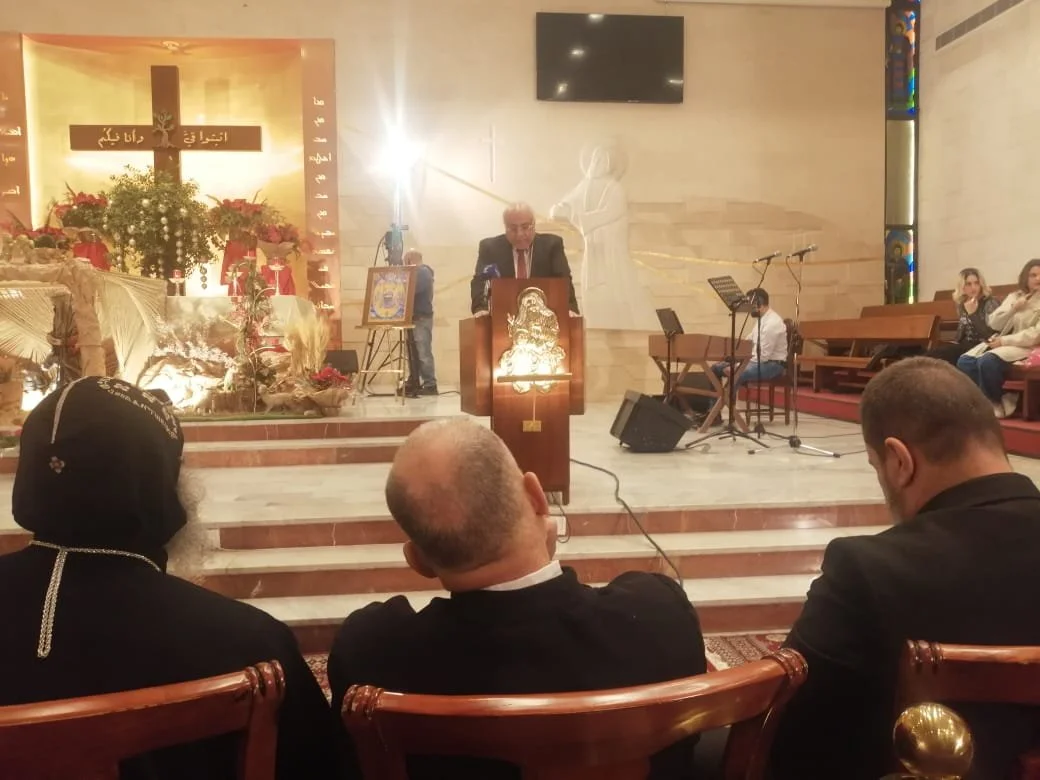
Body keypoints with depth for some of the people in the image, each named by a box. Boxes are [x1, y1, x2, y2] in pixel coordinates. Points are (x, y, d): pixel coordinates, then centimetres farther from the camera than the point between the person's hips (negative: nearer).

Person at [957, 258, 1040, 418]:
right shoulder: (1014, 296, 17)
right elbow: (993, 323, 8)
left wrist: (1004, 341, -15)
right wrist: (1014, 308, -7)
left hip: (1026, 347, -7)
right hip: (1002, 342, 7)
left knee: (987, 362, -33)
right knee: (964, 361, -18)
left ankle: (995, 403, -13)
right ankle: (1002, 399, -12)